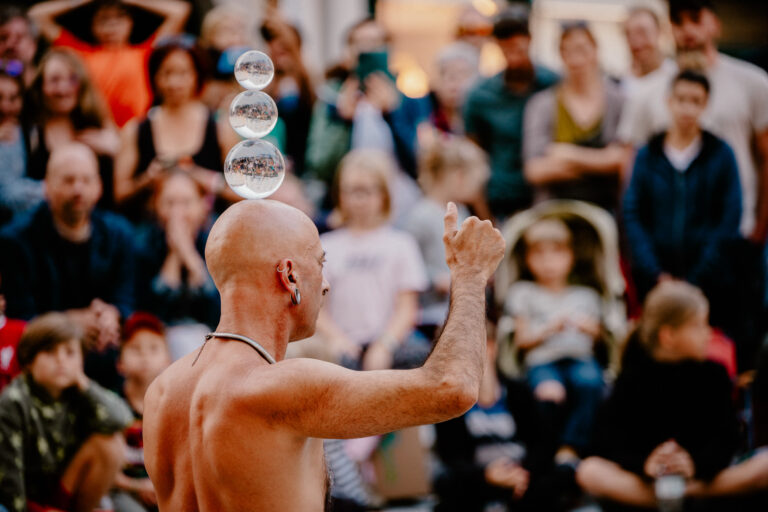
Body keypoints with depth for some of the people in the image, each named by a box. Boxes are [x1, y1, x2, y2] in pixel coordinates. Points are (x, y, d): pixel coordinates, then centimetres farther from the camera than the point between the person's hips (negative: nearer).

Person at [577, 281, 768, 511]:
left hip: (703, 477, 1)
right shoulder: (634, 378, 0)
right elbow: (606, 440, -7)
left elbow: (725, 439, -4)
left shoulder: (714, 374, 3)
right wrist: (643, 465, -27)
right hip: (644, 480, -1)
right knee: (590, 471, -30)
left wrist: (697, 464, -24)